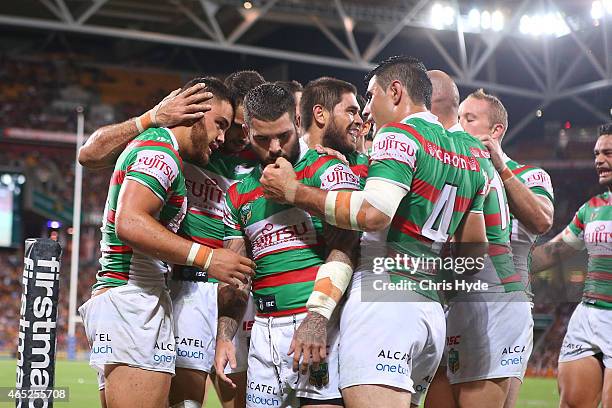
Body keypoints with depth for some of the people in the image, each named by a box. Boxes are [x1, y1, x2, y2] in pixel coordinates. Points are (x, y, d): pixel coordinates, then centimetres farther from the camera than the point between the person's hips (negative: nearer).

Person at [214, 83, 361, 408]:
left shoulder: (327, 169, -1)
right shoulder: (238, 195, 16)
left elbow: (343, 250, -12)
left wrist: (315, 321, -21)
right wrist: (224, 336, 5)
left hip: (321, 322, -5)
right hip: (265, 330, 5)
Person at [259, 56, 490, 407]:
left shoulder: (400, 134, -4)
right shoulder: (469, 157, 21)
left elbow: (372, 215, -19)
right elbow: (475, 248, 23)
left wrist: (293, 190, -11)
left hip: (382, 301, -9)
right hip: (433, 309, 9)